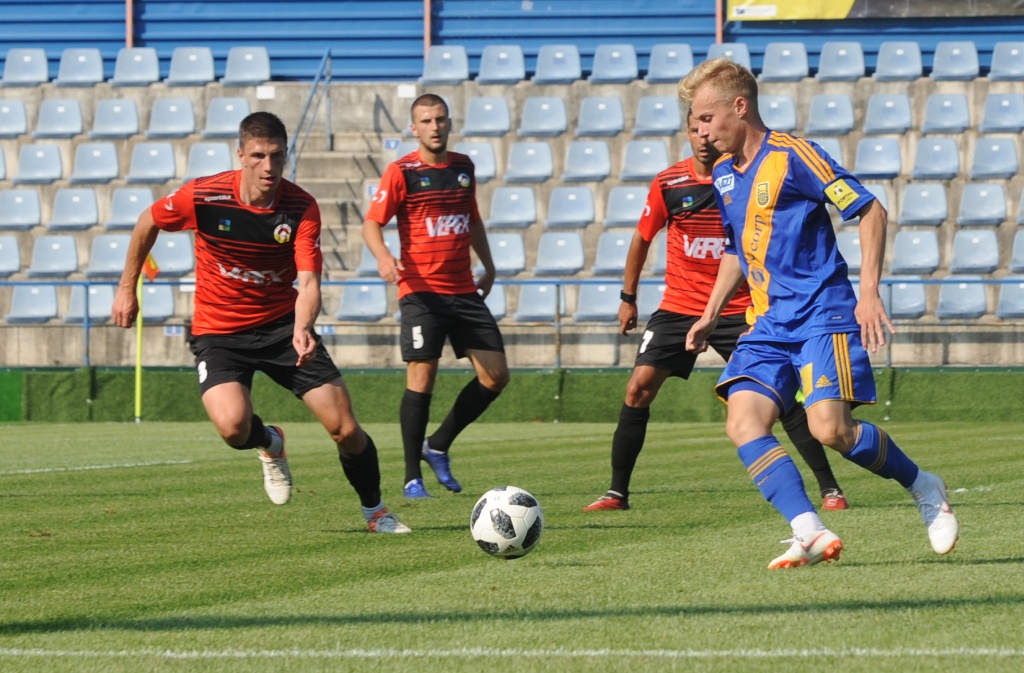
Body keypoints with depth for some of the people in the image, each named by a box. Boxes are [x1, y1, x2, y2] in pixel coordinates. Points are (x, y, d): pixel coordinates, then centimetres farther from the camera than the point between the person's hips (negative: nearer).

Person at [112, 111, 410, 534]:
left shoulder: (302, 207, -15)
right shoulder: (203, 196, -16)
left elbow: (308, 281, -23)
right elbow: (148, 223, 3)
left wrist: (303, 330, -42)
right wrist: (127, 288, 7)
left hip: (282, 323, 1)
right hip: (218, 332, -1)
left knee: (345, 429, -7)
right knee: (233, 427, -28)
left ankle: (375, 511, 22)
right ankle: (269, 444, 12)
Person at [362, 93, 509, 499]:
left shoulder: (463, 167, 12)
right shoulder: (401, 172, -5)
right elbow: (372, 223, -9)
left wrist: (488, 266, 27)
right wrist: (383, 256, -28)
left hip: (464, 290, 6)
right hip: (421, 291, -6)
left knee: (496, 375, 2)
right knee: (422, 376, -11)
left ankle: (438, 446, 17)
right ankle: (412, 477, -4)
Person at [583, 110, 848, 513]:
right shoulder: (668, 184, -4)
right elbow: (642, 238, 11)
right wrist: (628, 298, 13)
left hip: (739, 310, -1)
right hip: (678, 308, 2)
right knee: (638, 389, -9)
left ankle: (829, 487, -1)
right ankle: (617, 492, 2)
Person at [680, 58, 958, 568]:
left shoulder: (792, 157, -10)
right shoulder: (723, 176, 13)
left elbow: (870, 211, -10)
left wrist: (869, 292, -16)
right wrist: (711, 315, 19)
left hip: (822, 314, -7)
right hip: (768, 324, 7)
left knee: (830, 428, -20)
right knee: (742, 422, -15)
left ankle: (923, 487, 6)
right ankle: (811, 533, -22)